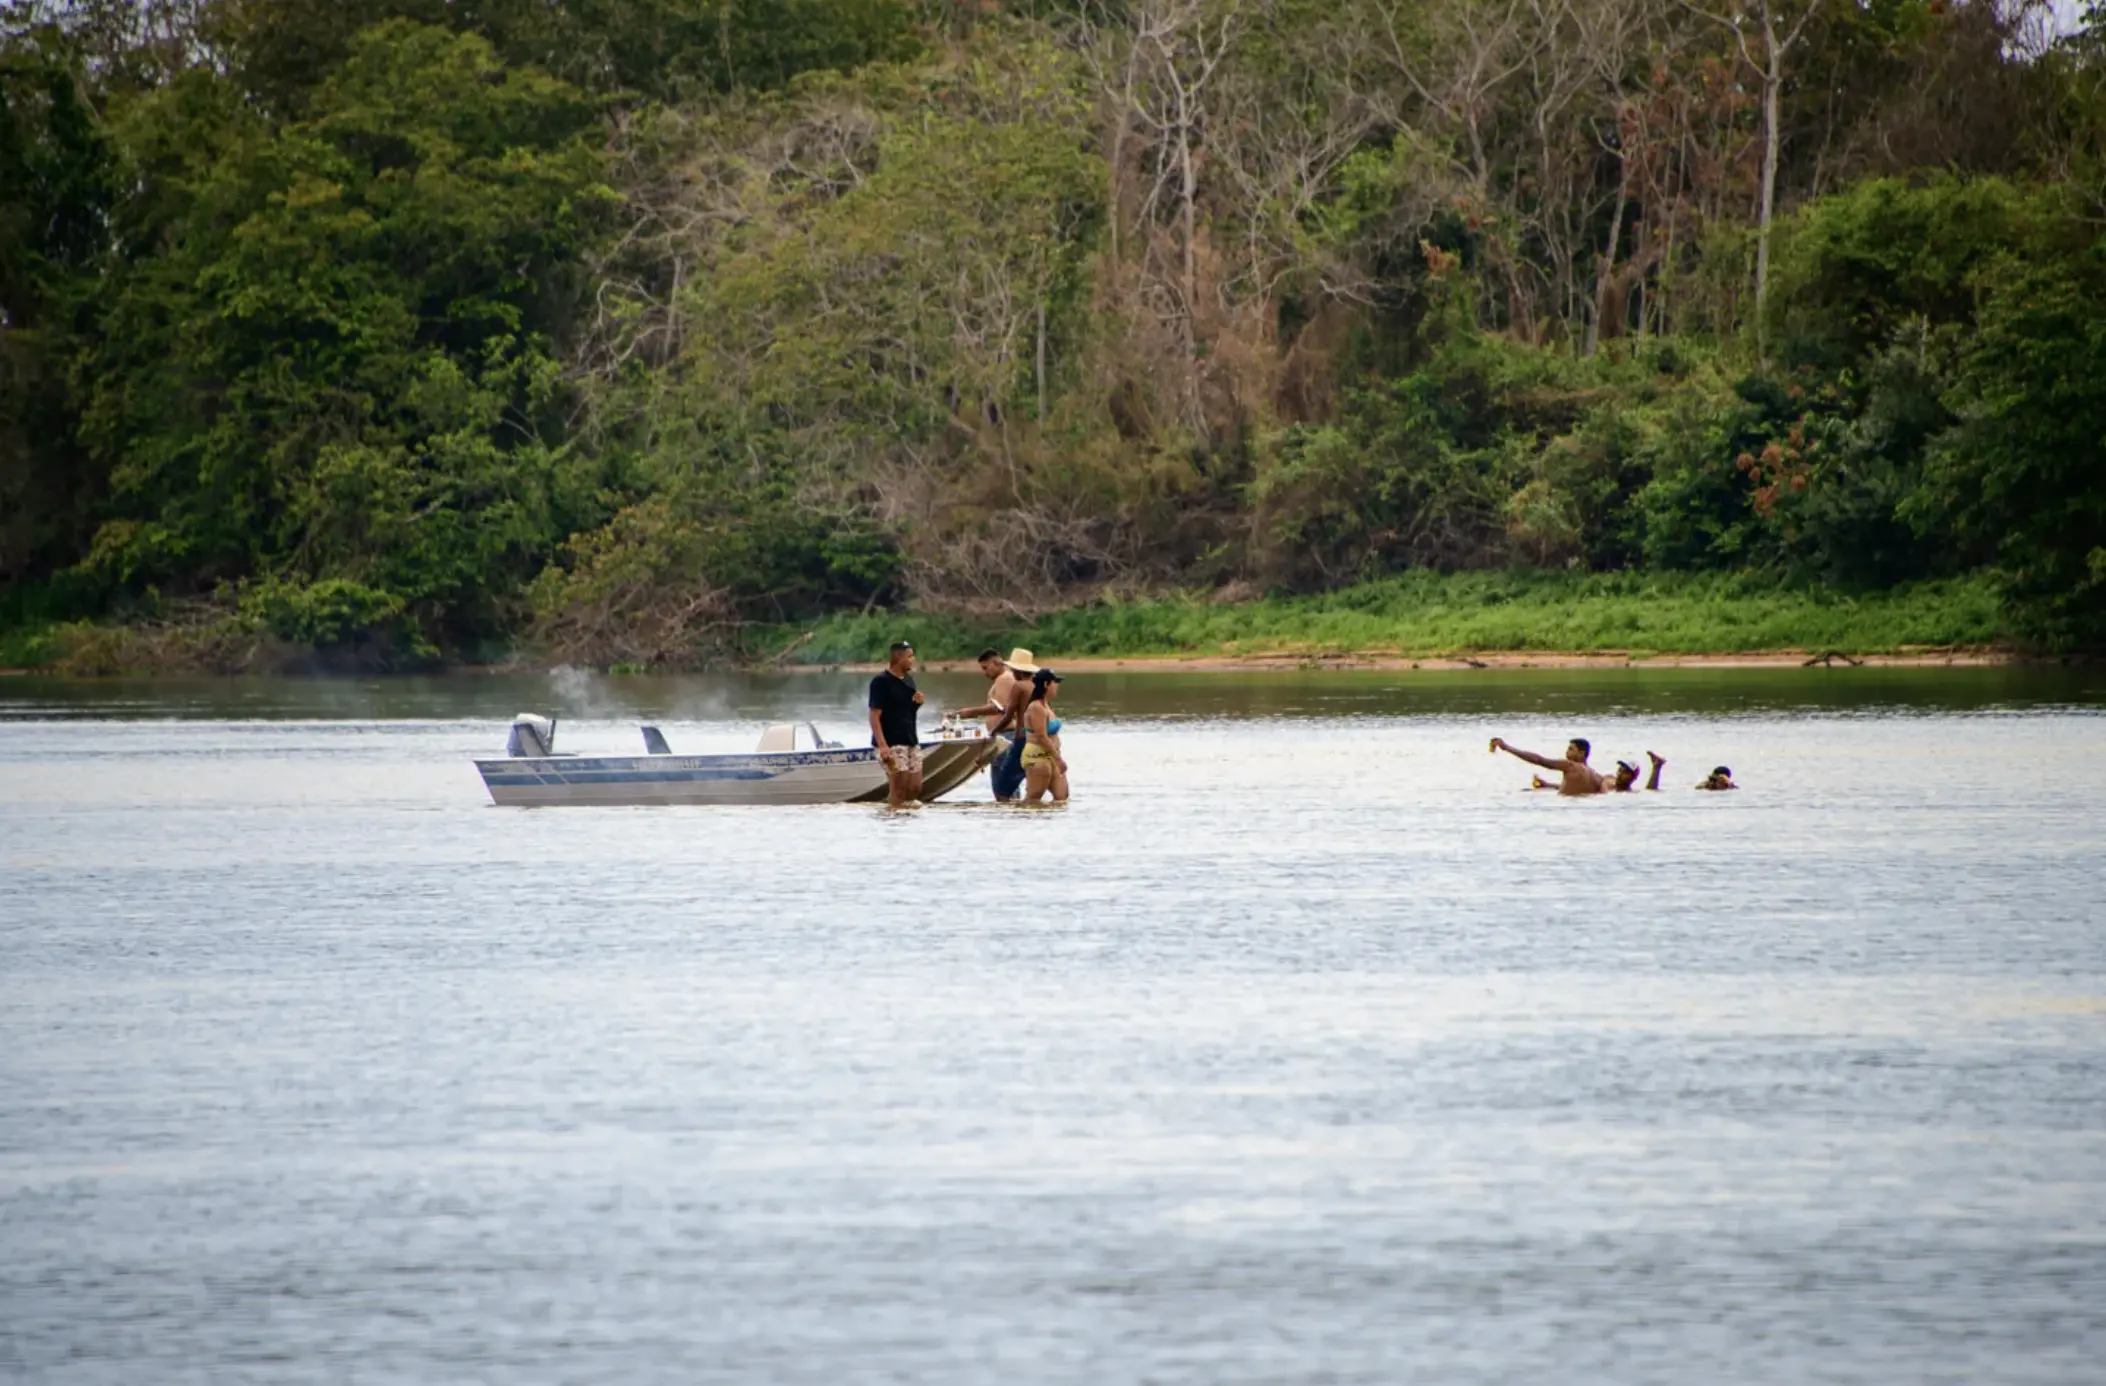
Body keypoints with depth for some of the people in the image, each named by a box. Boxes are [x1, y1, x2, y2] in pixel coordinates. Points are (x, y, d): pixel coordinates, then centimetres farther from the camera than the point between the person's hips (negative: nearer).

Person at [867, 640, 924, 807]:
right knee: (899, 786, -8)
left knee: (915, 788, 8)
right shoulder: (881, 682, -11)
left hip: (911, 741, 8)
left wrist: (917, 702, 1)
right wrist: (882, 745, -25)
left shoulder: (908, 680, 13)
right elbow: (874, 715, -16)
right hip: (891, 743, -8)